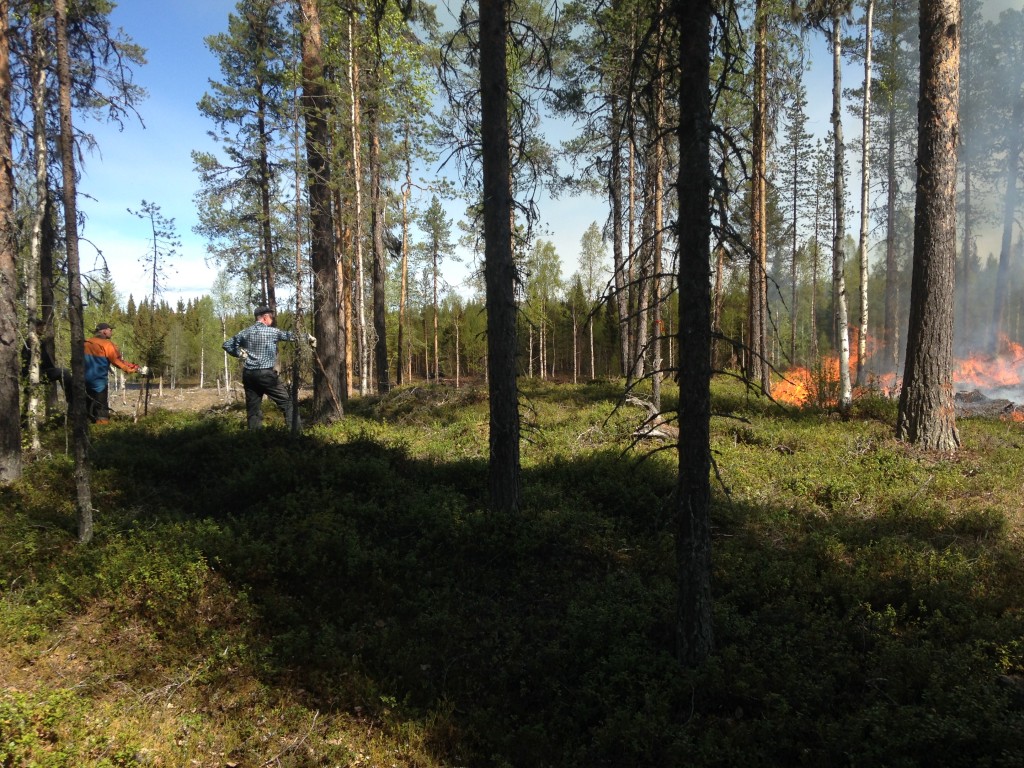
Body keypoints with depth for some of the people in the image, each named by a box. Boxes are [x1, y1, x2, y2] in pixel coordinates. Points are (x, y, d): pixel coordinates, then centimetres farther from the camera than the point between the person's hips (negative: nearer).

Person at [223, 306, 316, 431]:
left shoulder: (245, 333, 9)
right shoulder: (272, 331, -4)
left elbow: (227, 345, 12)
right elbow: (290, 335, 5)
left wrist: (240, 353, 13)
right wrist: (308, 336, 17)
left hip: (248, 374, 5)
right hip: (266, 374, -5)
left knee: (253, 408, 8)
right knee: (287, 402, 2)